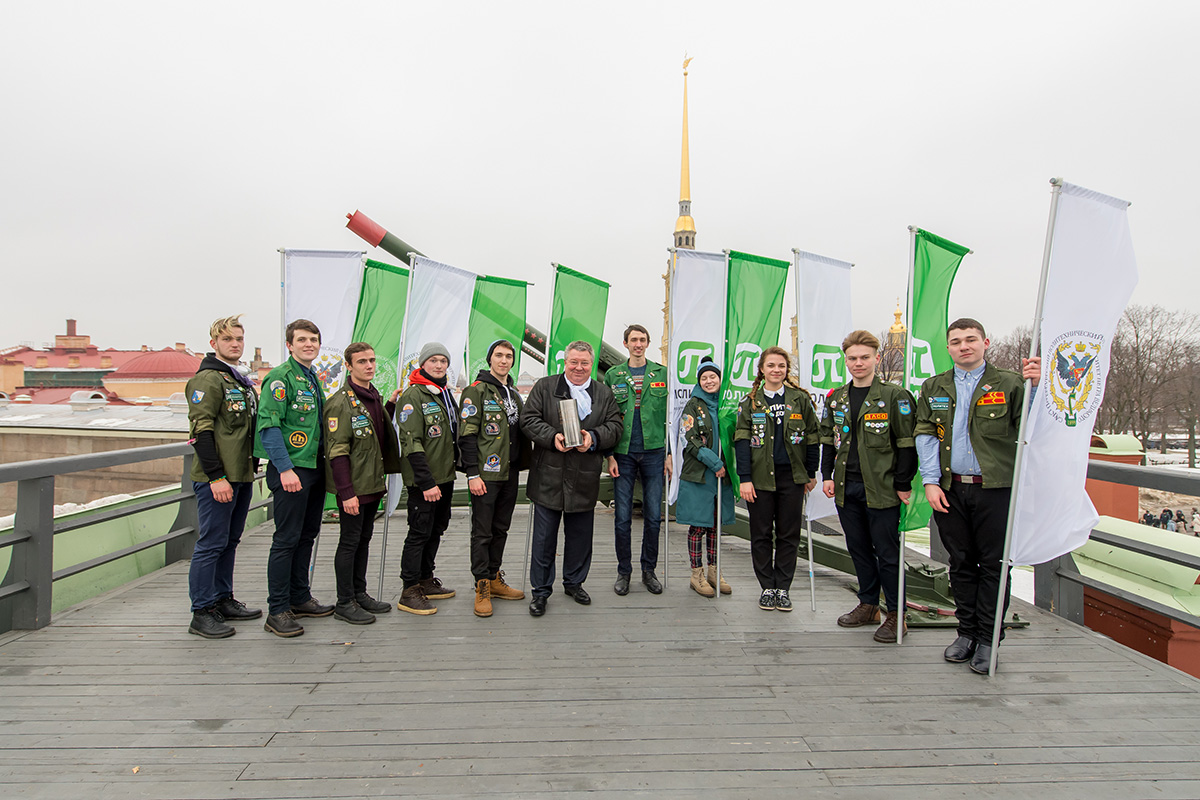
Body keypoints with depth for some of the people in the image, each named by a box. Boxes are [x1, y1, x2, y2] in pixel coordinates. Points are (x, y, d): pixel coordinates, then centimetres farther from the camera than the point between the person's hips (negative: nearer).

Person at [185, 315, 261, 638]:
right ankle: (202, 613, 6)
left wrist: (252, 468, 20)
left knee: (230, 540, 15)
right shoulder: (207, 379, -10)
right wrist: (216, 477, -20)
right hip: (216, 478, -9)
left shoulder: (241, 381, 18)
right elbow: (201, 430, -17)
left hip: (241, 475, 9)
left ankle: (223, 600, 26)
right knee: (212, 543, -3)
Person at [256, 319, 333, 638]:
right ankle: (277, 610, 4)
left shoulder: (313, 378, 16)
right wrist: (285, 468, -22)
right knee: (286, 539, -4)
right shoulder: (280, 377, -10)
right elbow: (269, 425, -17)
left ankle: (299, 598, 26)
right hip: (291, 469, -8)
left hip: (315, 468, 8)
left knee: (307, 535, 14)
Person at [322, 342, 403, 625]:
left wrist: (391, 405, 12)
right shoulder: (341, 402, -15)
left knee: (364, 539, 15)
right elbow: (337, 451, -19)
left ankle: (360, 594, 27)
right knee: (349, 542, 1)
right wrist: (346, 492, -22)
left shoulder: (375, 397, 12)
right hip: (353, 487, -8)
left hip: (373, 483, 8)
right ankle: (345, 603, 11)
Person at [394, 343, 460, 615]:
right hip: (423, 480, -8)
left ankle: (426, 580, 29)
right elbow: (411, 443, -19)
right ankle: (410, 592, 4)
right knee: (420, 532, -4)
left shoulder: (445, 394, 14)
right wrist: (427, 482, -23)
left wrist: (455, 462, 18)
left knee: (436, 529, 15)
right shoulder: (413, 395, -13)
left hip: (445, 476, 8)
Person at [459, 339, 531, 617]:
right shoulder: (477, 391, -7)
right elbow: (467, 435, -12)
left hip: (510, 473, 7)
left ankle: (494, 580, 25)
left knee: (501, 529, 14)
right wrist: (472, 474, -17)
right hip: (486, 474, -7)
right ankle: (482, 588, 8)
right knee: (482, 532, -1)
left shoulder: (514, 394, 16)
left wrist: (521, 465, 14)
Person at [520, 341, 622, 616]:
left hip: (585, 479, 2)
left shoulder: (603, 393, 10)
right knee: (544, 537, 4)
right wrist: (552, 437, -19)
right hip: (549, 477, -2)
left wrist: (594, 437, -15)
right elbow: (528, 420, -3)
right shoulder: (544, 387, 4)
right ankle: (540, 590, 17)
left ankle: (574, 583, 32)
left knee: (580, 535, 13)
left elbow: (614, 426, 5)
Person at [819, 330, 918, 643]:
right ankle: (868, 604, 27)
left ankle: (896, 614, 13)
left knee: (887, 551, 1)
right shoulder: (836, 398, 11)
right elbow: (828, 440, 17)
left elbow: (907, 444, -6)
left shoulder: (895, 396, -5)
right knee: (858, 548, 13)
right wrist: (827, 475, 9)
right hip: (846, 487, 5)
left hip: (881, 488, -5)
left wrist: (903, 485, -9)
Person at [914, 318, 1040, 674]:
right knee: (961, 563, 11)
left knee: (993, 564, 3)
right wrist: (930, 481, -3)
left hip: (996, 488, -2)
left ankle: (988, 640, 14)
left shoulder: (1009, 384, 1)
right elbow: (925, 436, 6)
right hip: (950, 489, 3)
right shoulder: (934, 388, 10)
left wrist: (1036, 388, -21)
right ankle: (967, 632, 24)